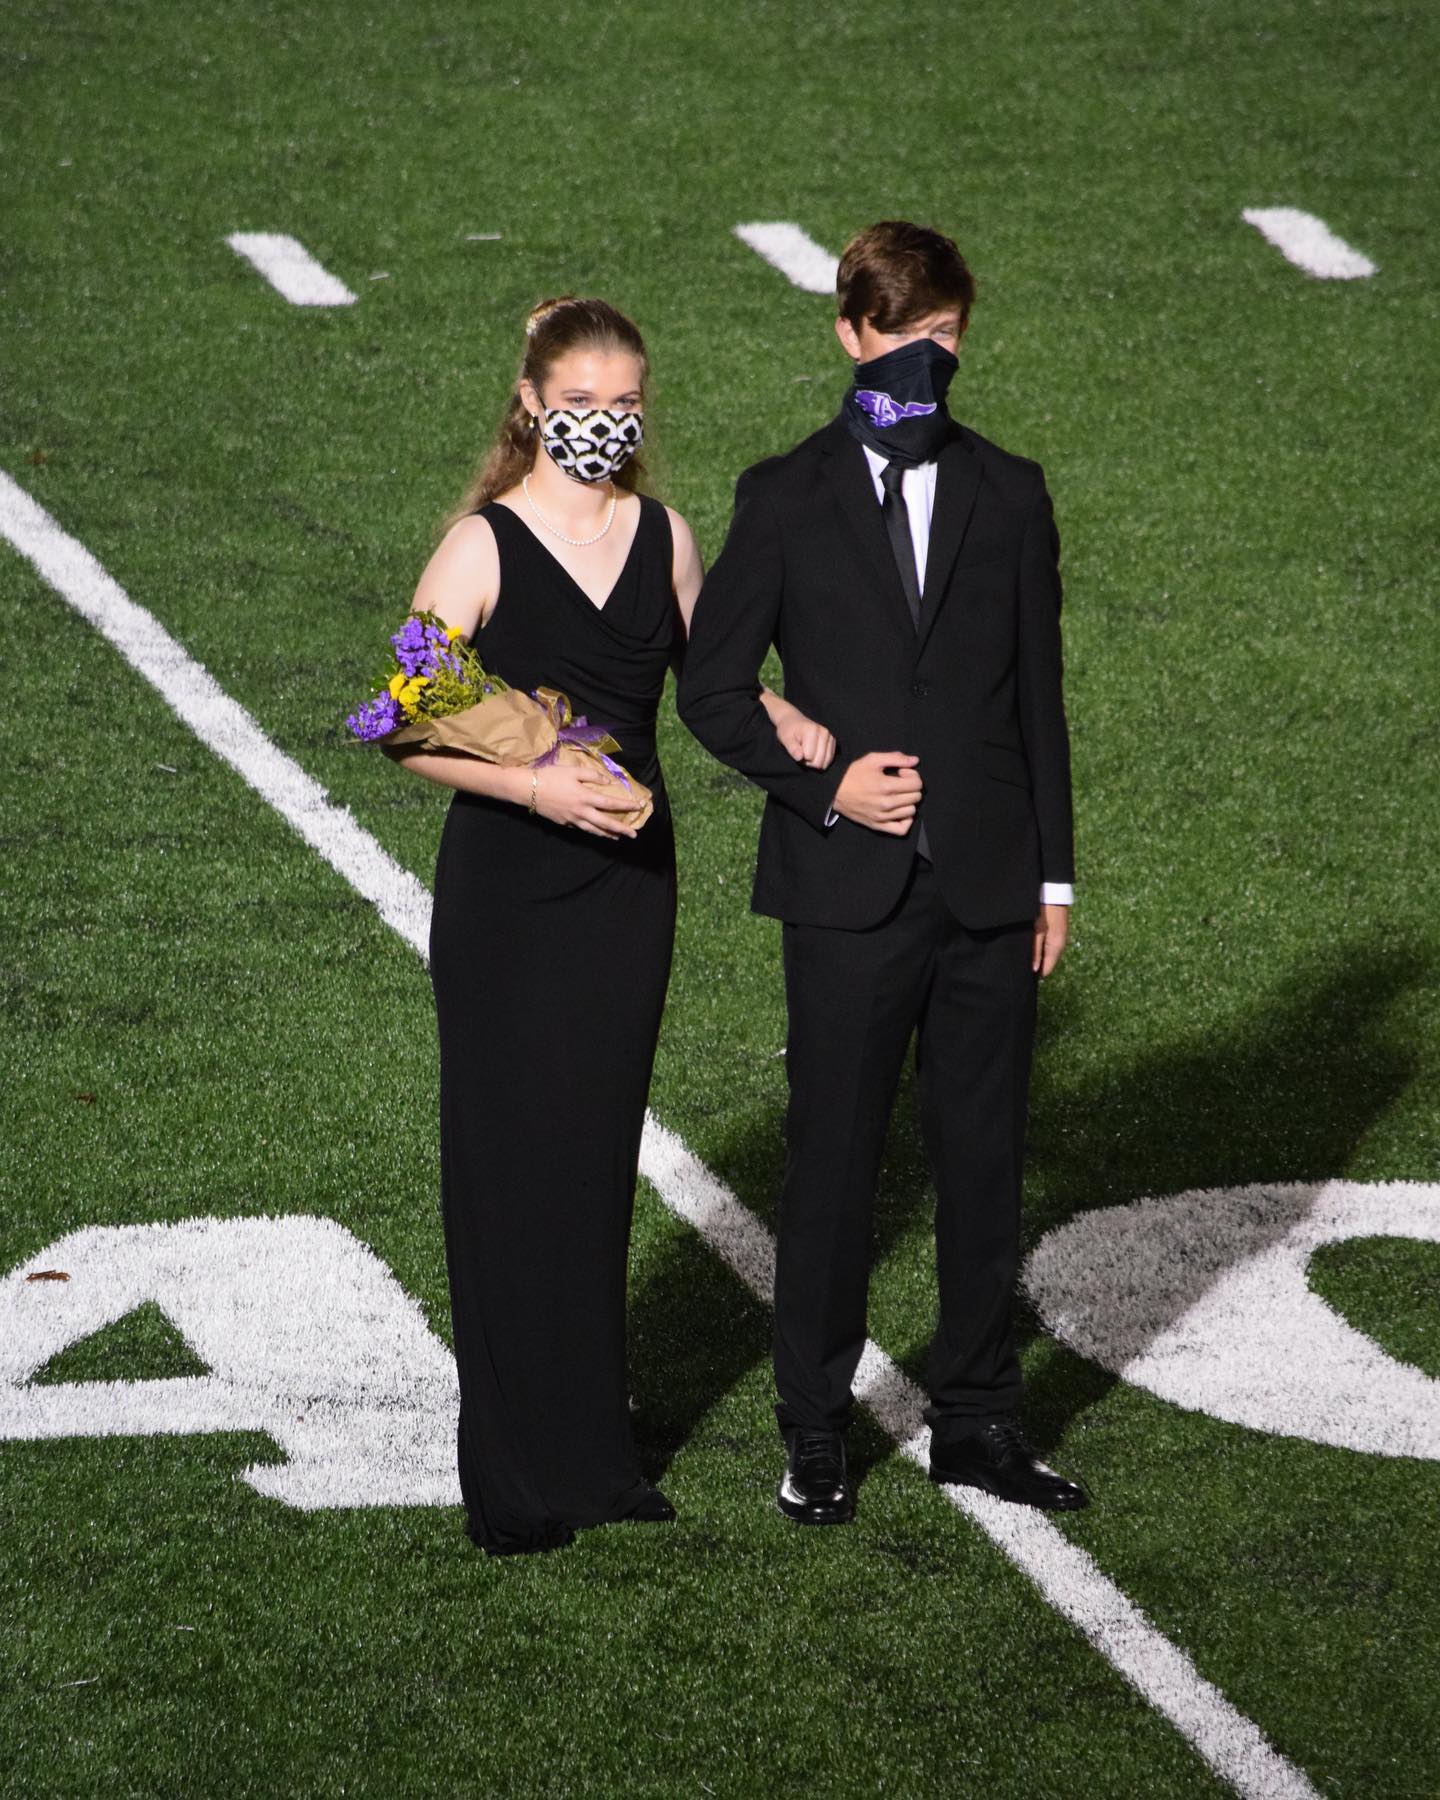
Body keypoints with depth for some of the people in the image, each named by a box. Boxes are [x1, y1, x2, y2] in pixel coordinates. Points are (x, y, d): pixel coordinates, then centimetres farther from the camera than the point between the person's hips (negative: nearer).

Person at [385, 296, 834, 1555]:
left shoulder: (665, 539, 5)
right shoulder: (484, 545, -9)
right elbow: (408, 729, -10)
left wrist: (782, 722, 2)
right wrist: (531, 784, -21)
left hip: (628, 878, 4)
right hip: (508, 884, -4)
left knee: (598, 1156, 11)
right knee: (507, 1159, -1)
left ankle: (594, 1451, 21)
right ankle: (513, 1477, 6)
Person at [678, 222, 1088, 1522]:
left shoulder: (1009, 496, 8)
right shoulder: (786, 500, 1)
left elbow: (1038, 693, 10)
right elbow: (712, 689, 2)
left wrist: (1054, 875, 7)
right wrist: (823, 783, -12)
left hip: (990, 889, 2)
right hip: (850, 893, -2)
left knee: (985, 1160, 8)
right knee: (831, 1167, 2)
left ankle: (977, 1421, 19)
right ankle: (816, 1434, 12)